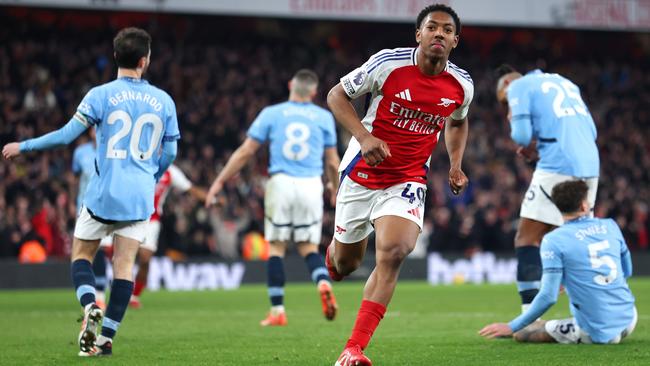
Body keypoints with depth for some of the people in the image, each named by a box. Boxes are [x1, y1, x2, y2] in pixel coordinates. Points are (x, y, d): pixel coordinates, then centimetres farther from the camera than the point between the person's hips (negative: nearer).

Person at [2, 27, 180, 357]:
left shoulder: (101, 95, -6)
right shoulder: (164, 101, 4)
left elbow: (67, 135, -6)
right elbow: (169, 154, 9)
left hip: (104, 193, -2)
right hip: (140, 197, 2)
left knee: (81, 254, 13)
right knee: (124, 264, 4)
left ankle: (90, 306, -14)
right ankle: (106, 336, 0)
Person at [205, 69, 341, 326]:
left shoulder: (271, 113, 5)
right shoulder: (324, 117, 7)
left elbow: (245, 152, 3)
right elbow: (332, 162, 12)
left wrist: (219, 182, 10)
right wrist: (334, 188, 30)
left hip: (281, 182, -1)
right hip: (311, 186, 1)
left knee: (276, 247, 6)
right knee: (308, 247, 10)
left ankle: (277, 311, 2)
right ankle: (323, 283, -20)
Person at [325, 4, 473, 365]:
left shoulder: (462, 85, -2)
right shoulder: (388, 63, -14)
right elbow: (337, 95, -5)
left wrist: (456, 165, 8)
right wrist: (364, 136, -19)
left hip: (408, 180, 1)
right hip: (362, 173, -1)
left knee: (393, 253, -24)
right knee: (345, 261, 11)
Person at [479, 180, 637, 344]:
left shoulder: (554, 240, -10)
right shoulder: (610, 226, 5)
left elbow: (548, 297, -15)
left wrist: (512, 327, -7)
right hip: (628, 320, 4)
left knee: (522, 334, 7)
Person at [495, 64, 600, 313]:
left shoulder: (518, 86, 6)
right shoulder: (563, 82, 27)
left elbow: (521, 136, -7)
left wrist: (513, 121, 16)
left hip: (557, 168, -7)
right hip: (590, 167, 7)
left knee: (527, 239, -4)